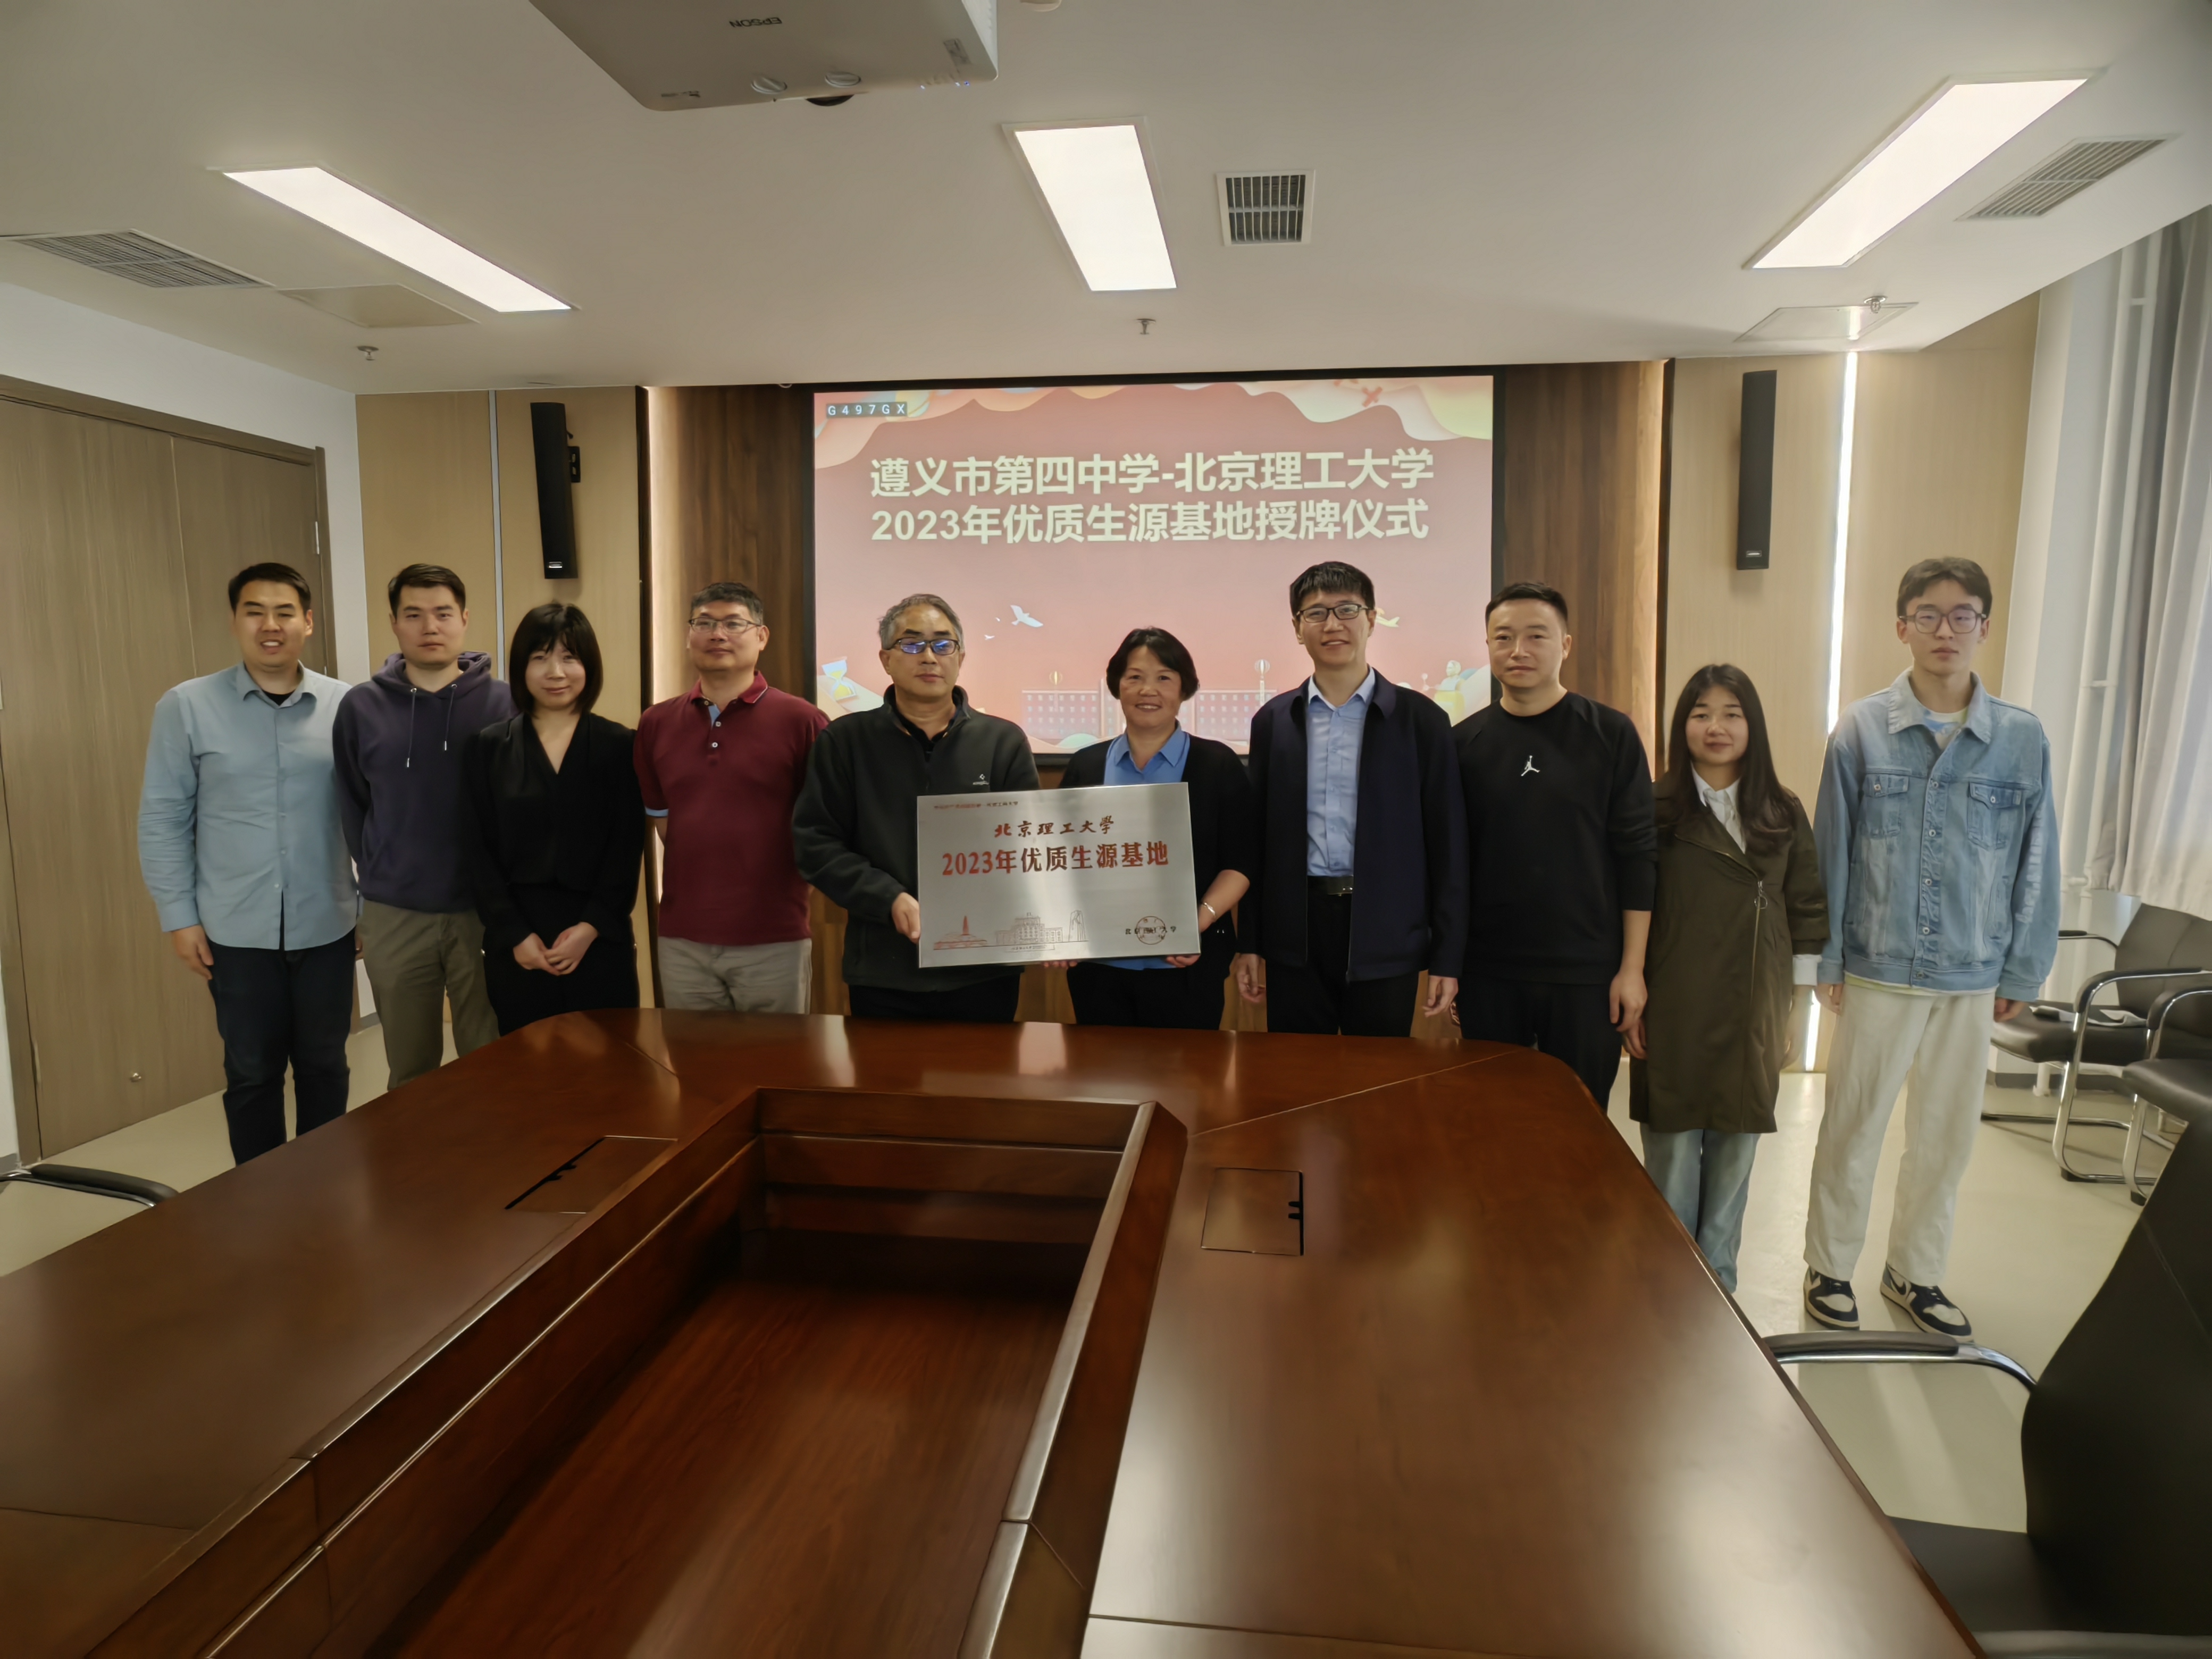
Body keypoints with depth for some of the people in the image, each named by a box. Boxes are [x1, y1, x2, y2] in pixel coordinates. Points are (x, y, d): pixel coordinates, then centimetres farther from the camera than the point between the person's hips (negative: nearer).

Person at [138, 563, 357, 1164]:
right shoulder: (186, 706, -3)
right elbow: (162, 819, 0)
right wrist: (179, 916, -2)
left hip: (327, 924, 1)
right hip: (238, 930, 0)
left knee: (324, 1065, 13)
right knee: (252, 1072, 11)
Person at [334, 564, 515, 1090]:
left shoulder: (503, 703, -5)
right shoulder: (361, 707, 1)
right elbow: (351, 807, 9)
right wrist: (380, 877, 6)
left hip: (485, 912, -2)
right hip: (394, 919, 2)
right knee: (410, 1073, 16)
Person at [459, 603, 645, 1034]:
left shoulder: (620, 745, 2)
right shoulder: (486, 747, 5)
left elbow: (628, 847, -2)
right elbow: (478, 852, 2)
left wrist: (593, 926, -11)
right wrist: (514, 934, -8)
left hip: (601, 940, -1)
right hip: (514, 944, 1)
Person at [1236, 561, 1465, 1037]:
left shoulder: (1421, 720, 0)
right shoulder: (1273, 721, 6)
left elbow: (1446, 843, -1)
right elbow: (1257, 836, 8)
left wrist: (1447, 958, -4)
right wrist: (1250, 943, 6)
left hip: (1385, 940, -2)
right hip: (1295, 939, 2)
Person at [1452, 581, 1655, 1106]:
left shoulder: (1611, 734, -2)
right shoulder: (1464, 742, 2)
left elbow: (1639, 855, -2)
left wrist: (1632, 967, -4)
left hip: (1587, 975, -1)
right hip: (1488, 975, 1)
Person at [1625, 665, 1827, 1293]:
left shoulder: (1784, 813, 5)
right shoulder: (1657, 809, -4)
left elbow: (1807, 912, 8)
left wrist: (1793, 1010, 5)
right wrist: (1632, 1004, -6)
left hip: (1753, 1023, 3)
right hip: (1675, 1020, -3)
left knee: (1734, 1158, 11)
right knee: (1673, 1155, 4)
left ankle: (1718, 1285, 27)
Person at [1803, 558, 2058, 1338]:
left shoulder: (2022, 738, -2)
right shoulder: (1861, 731, -7)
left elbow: (2035, 864, 4)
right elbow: (1832, 850, -3)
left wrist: (2022, 971, 4)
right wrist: (1826, 961, -2)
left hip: (1974, 978, 2)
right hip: (1878, 971, -2)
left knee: (1947, 1134, 15)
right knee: (1852, 1128, 9)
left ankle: (1915, 1272, 34)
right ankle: (1829, 1268, 27)